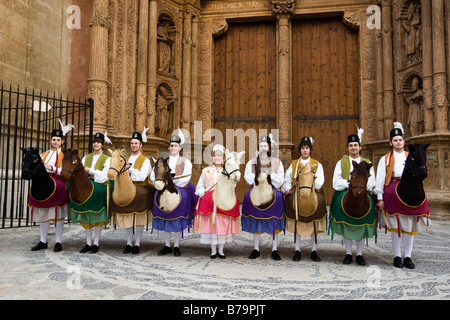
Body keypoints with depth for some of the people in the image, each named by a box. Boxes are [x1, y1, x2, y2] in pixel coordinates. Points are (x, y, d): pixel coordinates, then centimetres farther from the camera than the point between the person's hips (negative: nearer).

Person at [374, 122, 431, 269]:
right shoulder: (385, 159, 10)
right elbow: (380, 179, 4)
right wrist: (380, 198, -3)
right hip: (392, 192, -2)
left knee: (410, 225, 2)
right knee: (395, 225, 0)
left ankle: (408, 257, 11)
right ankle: (397, 256, 10)